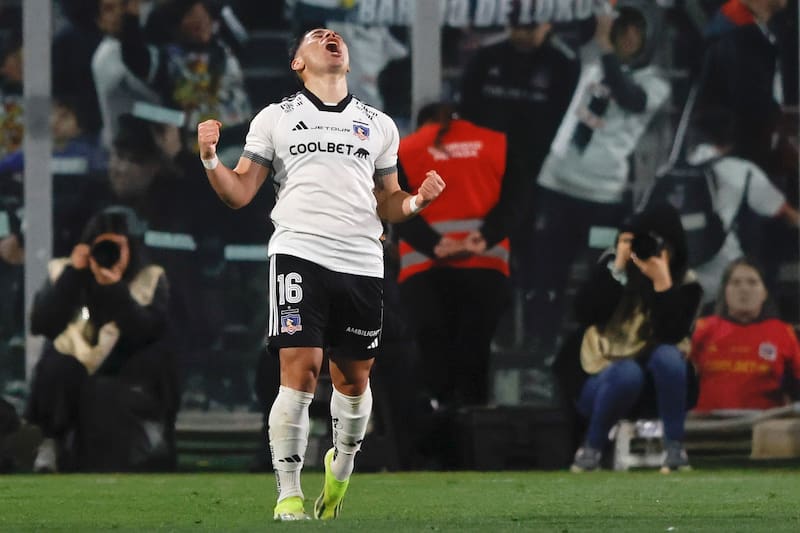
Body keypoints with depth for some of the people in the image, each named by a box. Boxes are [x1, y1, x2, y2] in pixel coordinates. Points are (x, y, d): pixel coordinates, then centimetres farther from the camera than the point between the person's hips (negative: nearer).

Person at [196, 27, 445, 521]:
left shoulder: (379, 125, 18)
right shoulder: (276, 118, 12)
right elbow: (239, 194, 10)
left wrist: (417, 200, 1)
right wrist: (211, 159, -8)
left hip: (363, 261, 3)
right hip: (300, 253, -3)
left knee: (354, 378, 7)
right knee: (300, 372, -13)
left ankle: (342, 466, 34)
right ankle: (289, 495, -7)